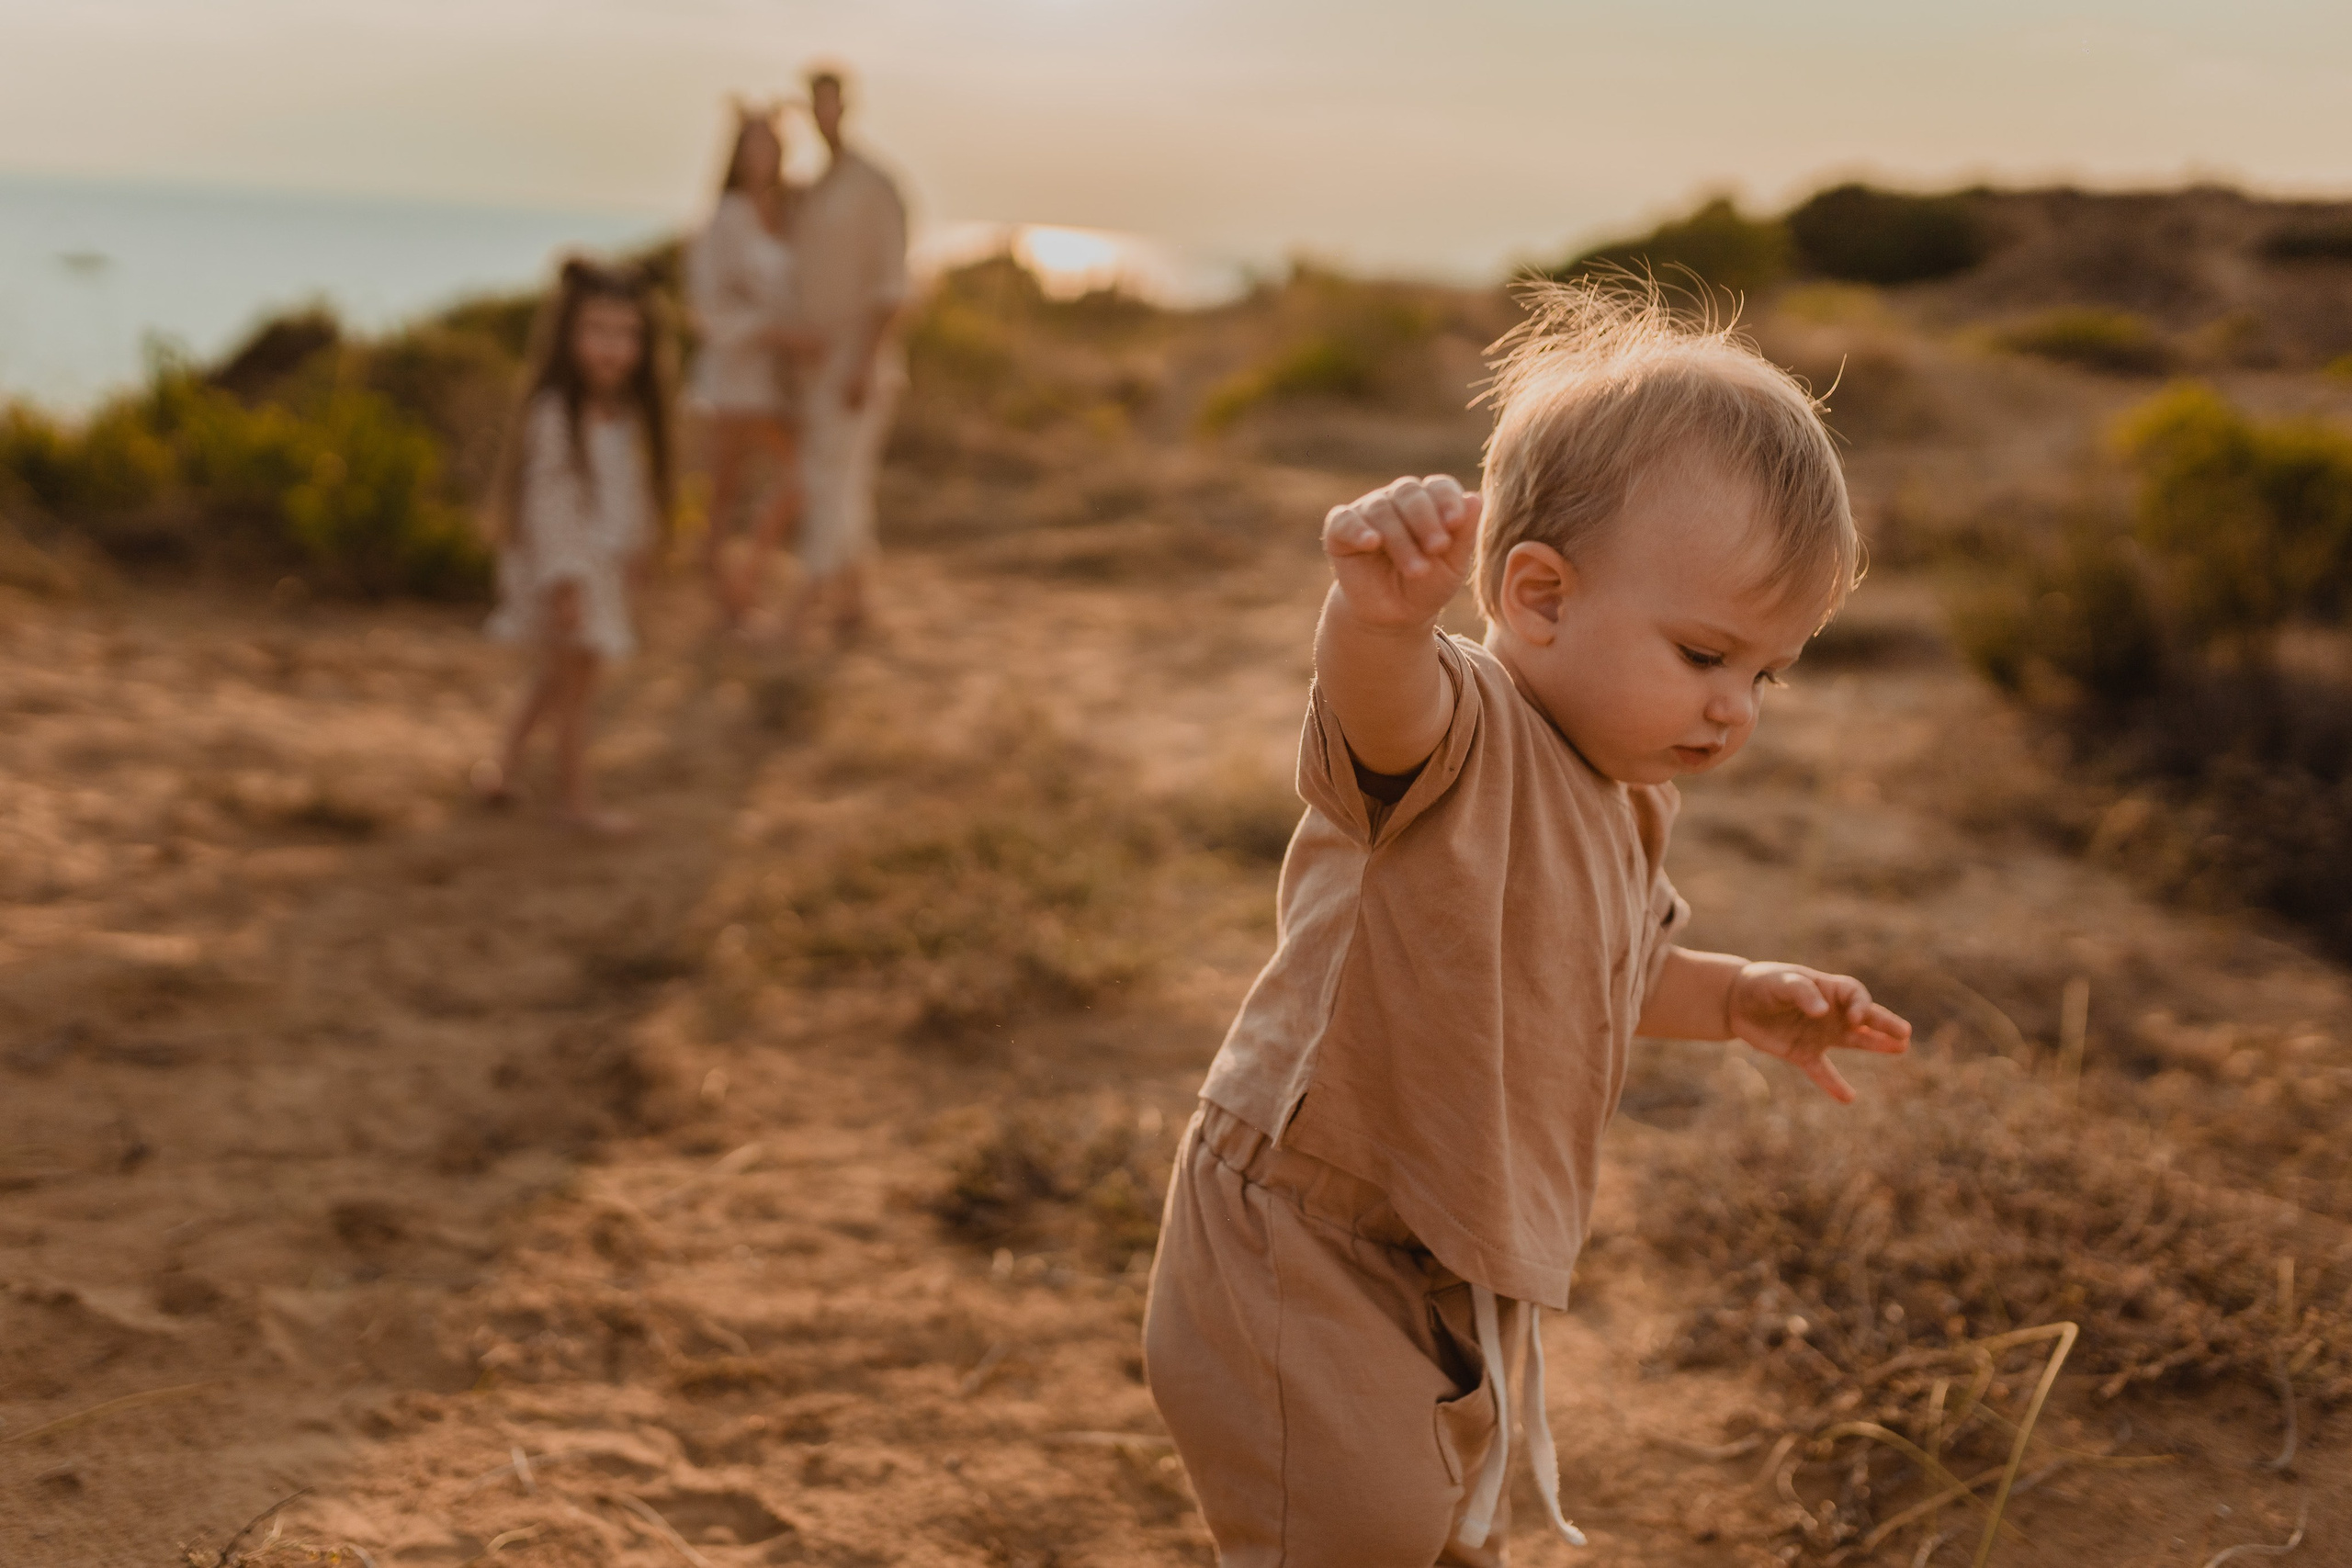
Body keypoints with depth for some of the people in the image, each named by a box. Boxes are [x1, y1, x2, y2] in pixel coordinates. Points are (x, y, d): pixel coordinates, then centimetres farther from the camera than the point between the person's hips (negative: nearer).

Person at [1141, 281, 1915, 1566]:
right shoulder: (1456, 736, -24)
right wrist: (1384, 606, -72)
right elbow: (1374, 695, -50)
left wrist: (1736, 1001, 9)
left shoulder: (1621, 801, 5)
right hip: (1303, 1251, -9)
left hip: (1459, 1272, 9)